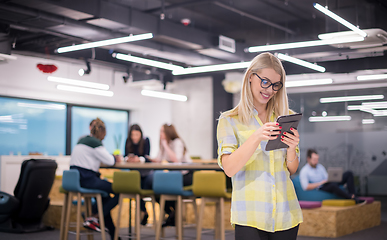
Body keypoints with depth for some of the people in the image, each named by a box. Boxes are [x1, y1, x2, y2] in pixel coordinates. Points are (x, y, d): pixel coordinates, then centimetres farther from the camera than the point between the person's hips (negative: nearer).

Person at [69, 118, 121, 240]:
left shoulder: (82, 140, 17)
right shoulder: (95, 143, -11)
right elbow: (109, 161, -12)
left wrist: (112, 157, 18)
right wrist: (115, 158, 11)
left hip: (76, 177, 10)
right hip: (86, 178, -10)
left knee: (105, 195, 25)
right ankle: (93, 218, -3)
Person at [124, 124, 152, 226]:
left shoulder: (146, 141, -9)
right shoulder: (128, 142, -2)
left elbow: (146, 157, -18)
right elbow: (126, 156, -7)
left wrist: (139, 159, -38)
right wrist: (128, 158, -30)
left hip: (145, 171, -1)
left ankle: (142, 212, -2)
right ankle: (143, 211, -6)